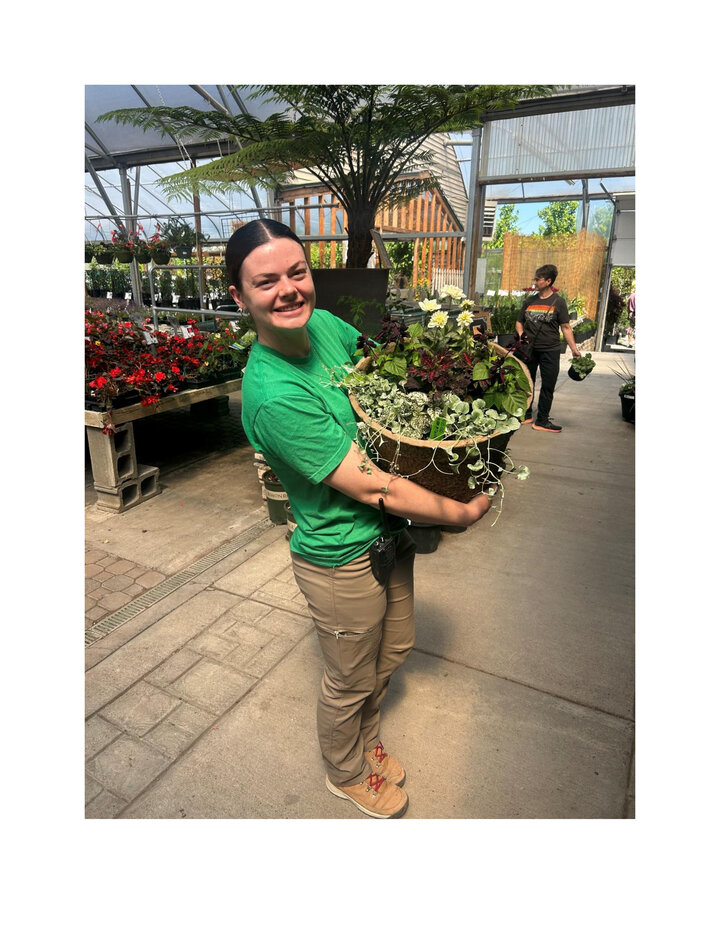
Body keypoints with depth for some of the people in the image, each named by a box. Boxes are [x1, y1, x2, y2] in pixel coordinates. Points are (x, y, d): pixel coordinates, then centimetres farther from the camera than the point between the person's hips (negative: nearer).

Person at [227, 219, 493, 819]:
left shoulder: (323, 323, -6)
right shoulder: (273, 396, -31)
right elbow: (372, 486, -27)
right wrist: (461, 513, -16)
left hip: (389, 531, 8)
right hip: (343, 558, -8)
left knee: (395, 649, 27)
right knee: (351, 682, 18)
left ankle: (366, 743, 58)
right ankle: (347, 775, 52)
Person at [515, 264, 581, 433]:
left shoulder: (558, 301, -2)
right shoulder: (530, 301, 7)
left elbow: (566, 327, -2)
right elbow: (519, 322, 16)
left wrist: (574, 348, -9)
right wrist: (522, 336, -3)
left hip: (550, 350, -3)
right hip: (530, 349, 3)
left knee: (548, 386, 2)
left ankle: (542, 421, 11)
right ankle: (526, 415, 26)